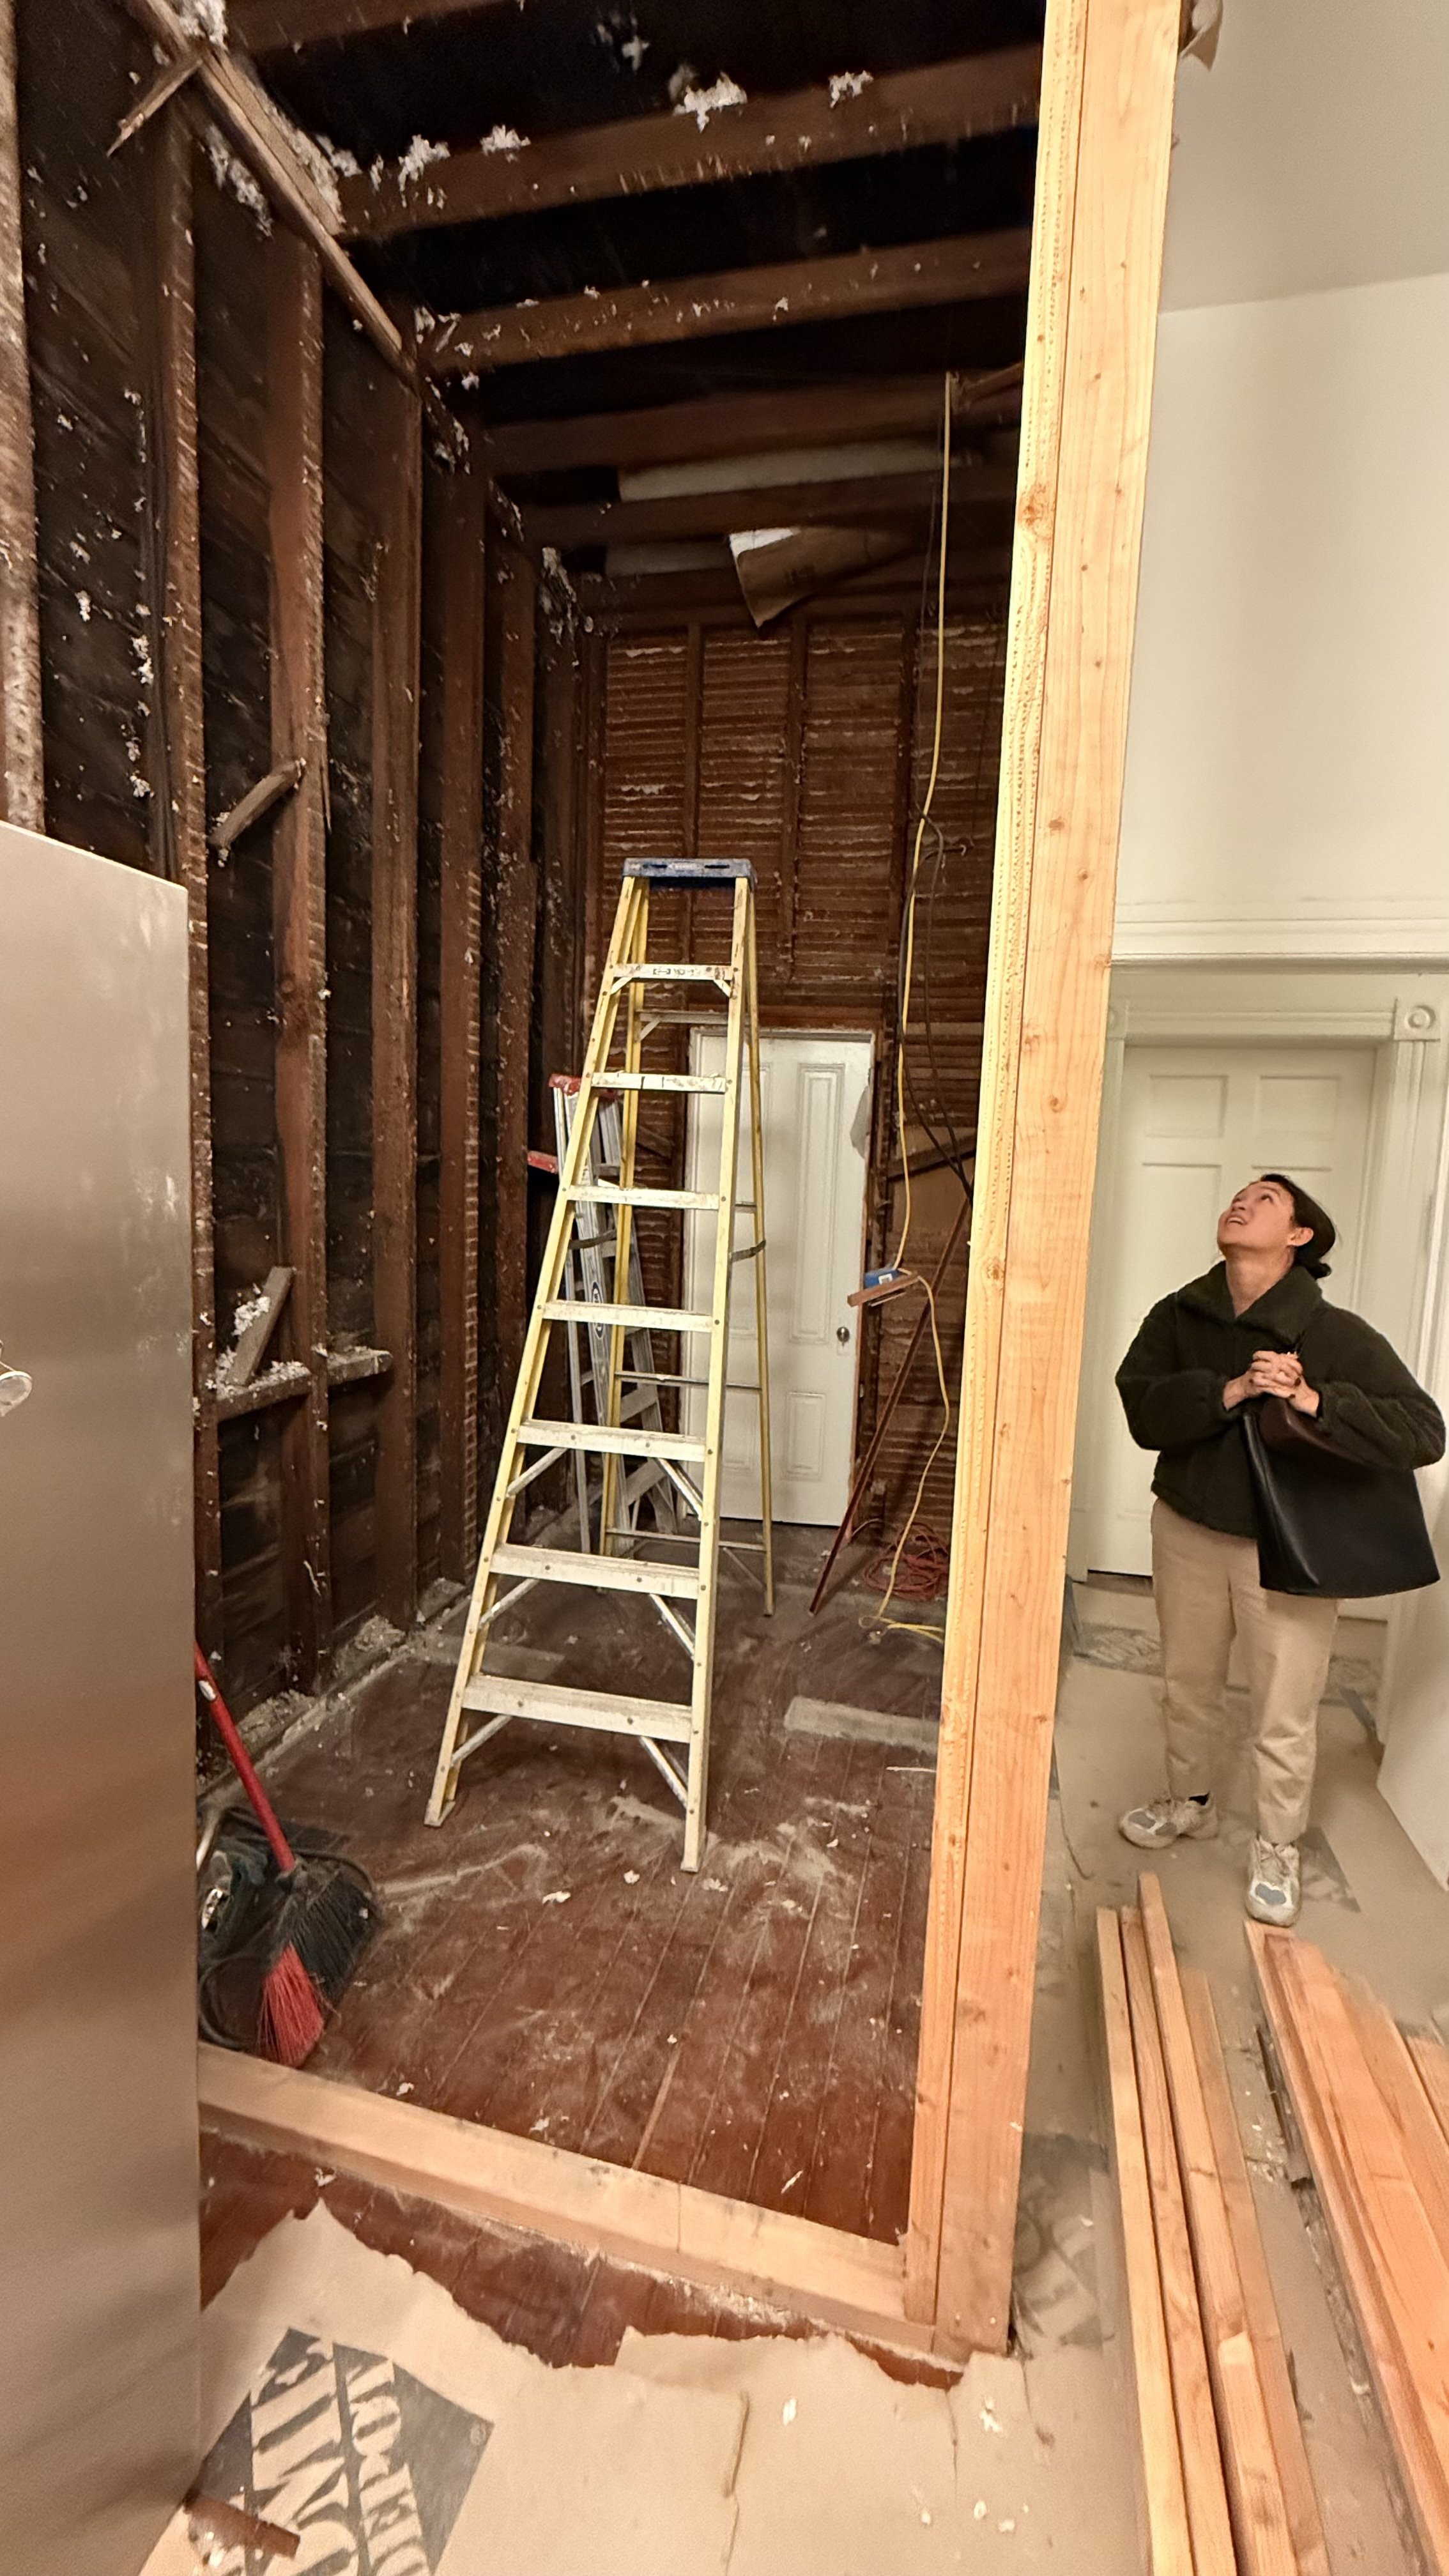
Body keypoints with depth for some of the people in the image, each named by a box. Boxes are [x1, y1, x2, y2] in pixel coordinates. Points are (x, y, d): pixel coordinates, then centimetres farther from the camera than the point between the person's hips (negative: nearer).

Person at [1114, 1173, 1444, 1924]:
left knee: (1284, 1716, 9)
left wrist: (1315, 1401, -32)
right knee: (1188, 1686, 21)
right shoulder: (1178, 1317, -7)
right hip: (1189, 1531, 3)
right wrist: (1230, 1391, -32)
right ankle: (1189, 1803, 45)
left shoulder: (1335, 1335, -16)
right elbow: (1142, 1408, -18)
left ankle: (1276, 1849, 35)